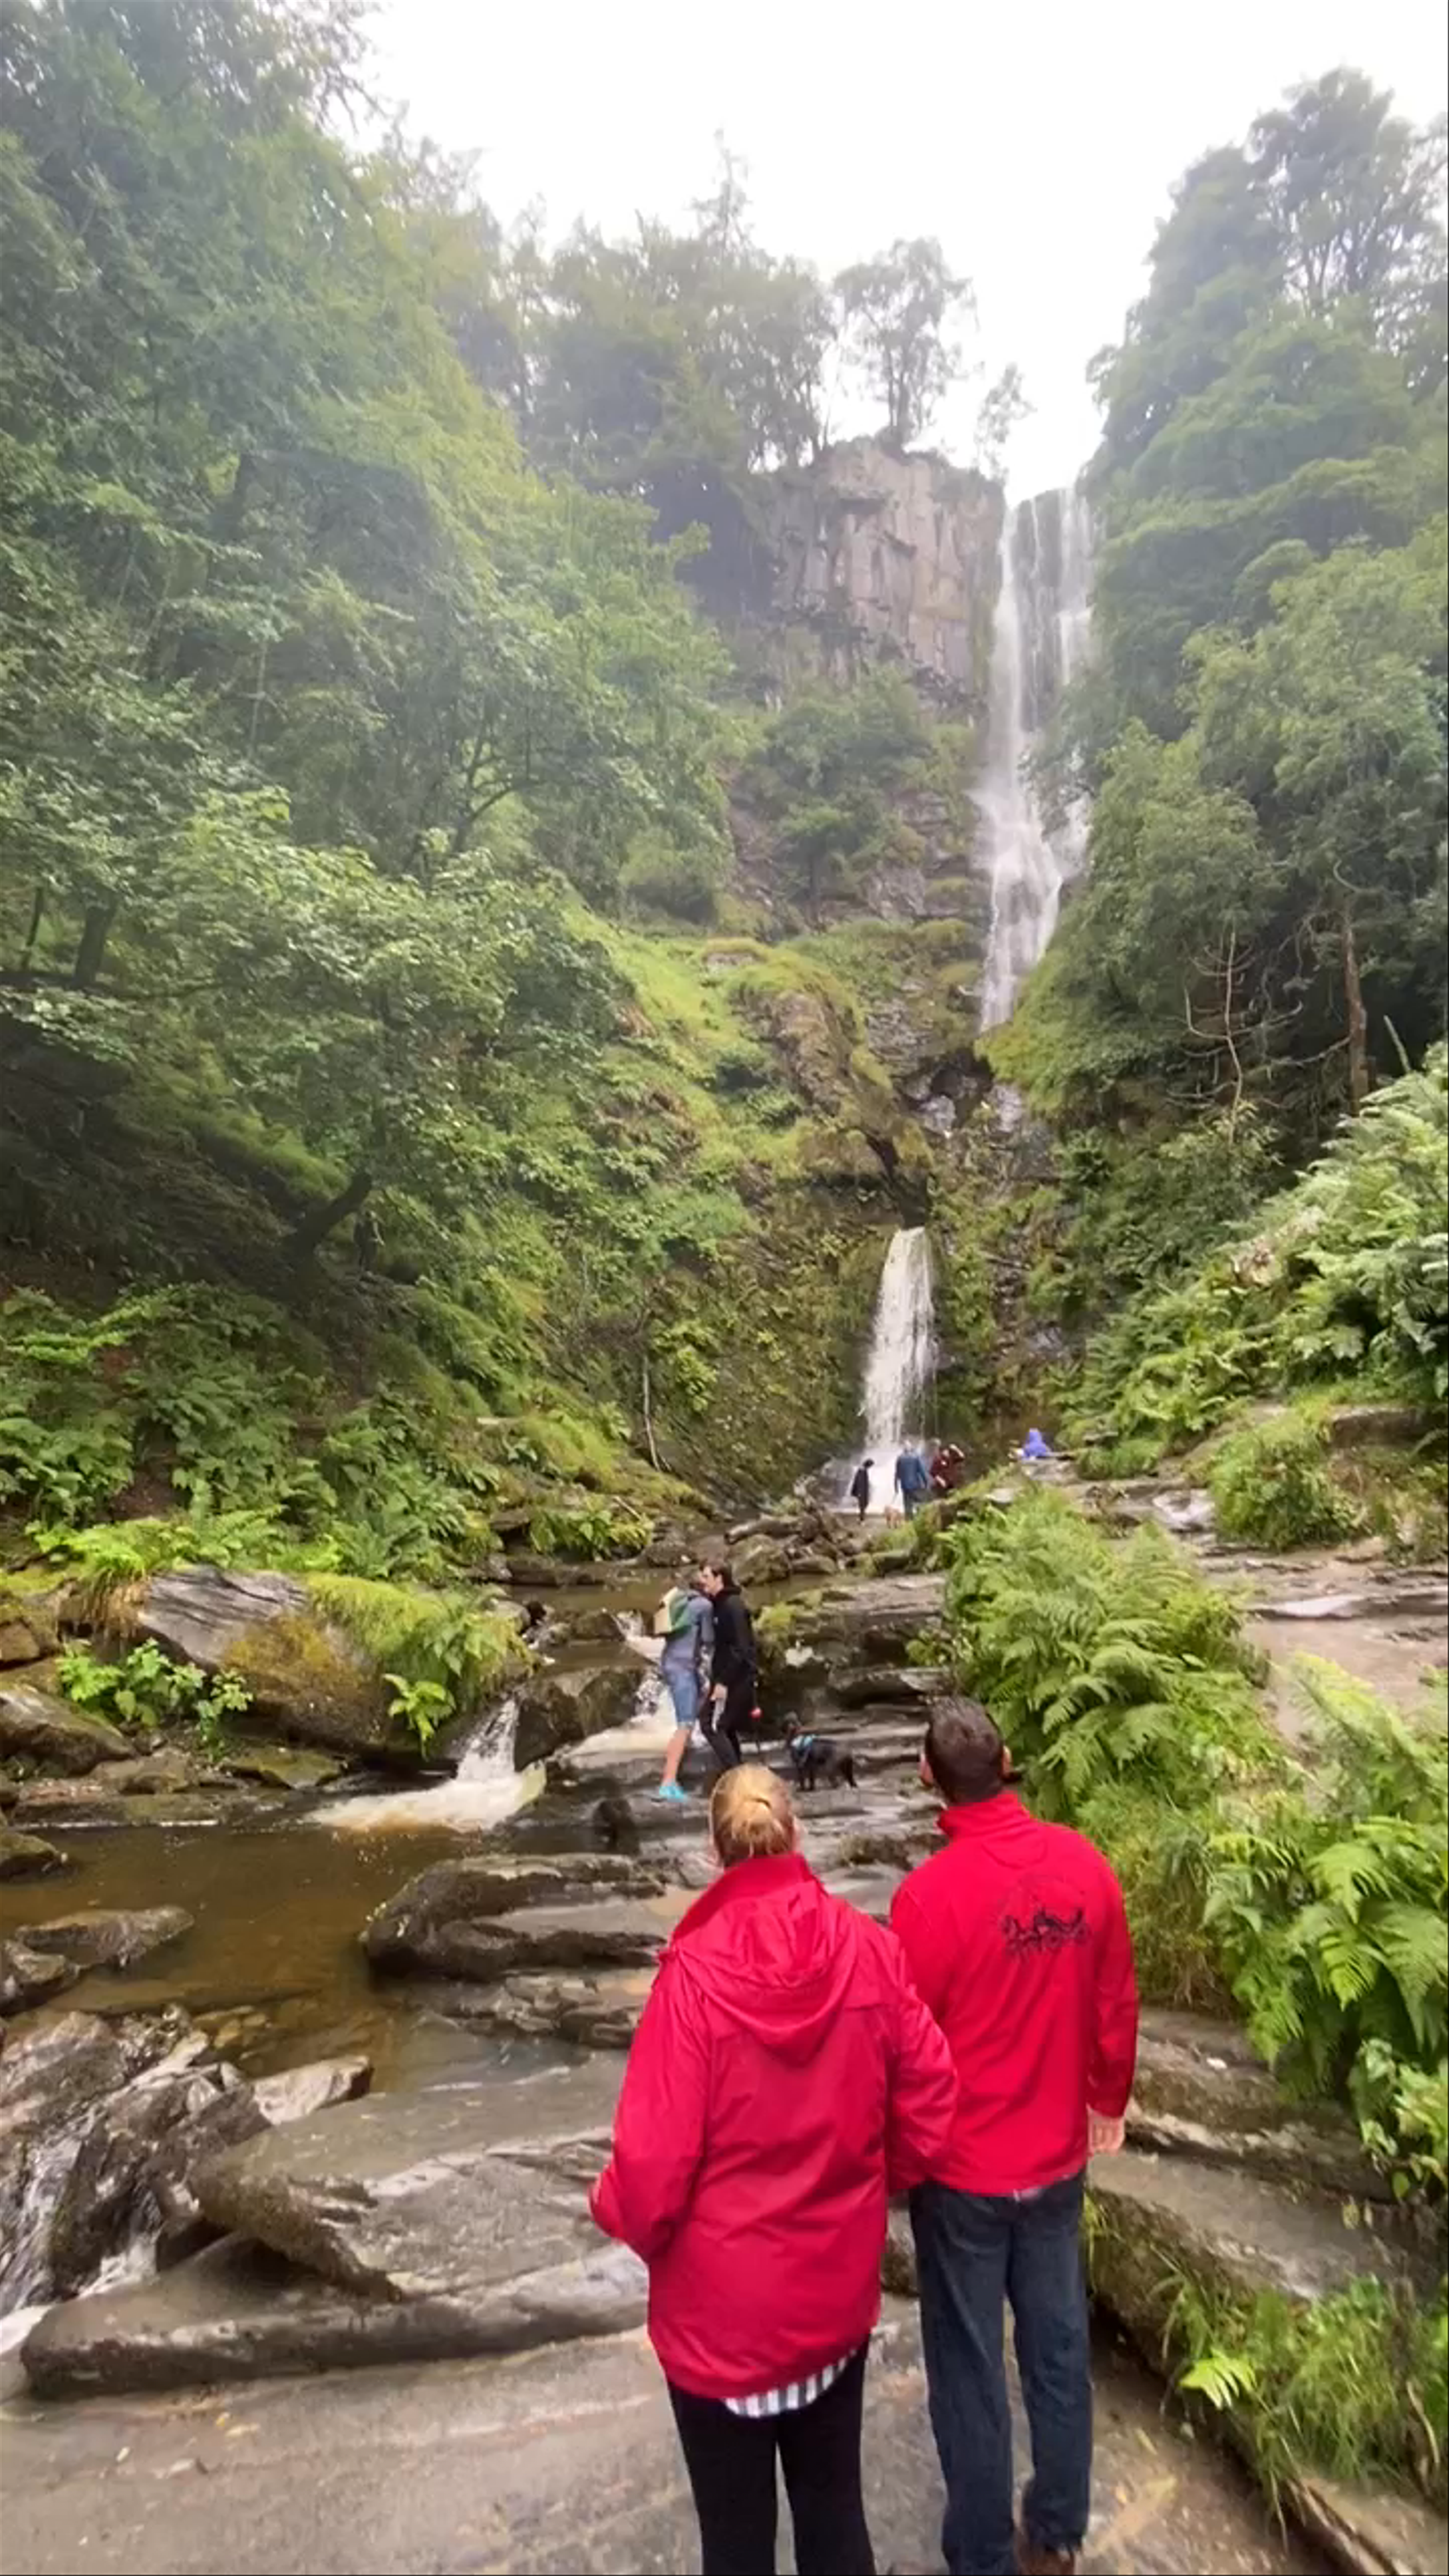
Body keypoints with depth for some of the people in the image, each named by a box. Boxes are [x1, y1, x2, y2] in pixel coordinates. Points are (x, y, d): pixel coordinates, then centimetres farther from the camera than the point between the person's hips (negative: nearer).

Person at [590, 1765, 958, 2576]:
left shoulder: (697, 1969, -25)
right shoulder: (870, 1948, -14)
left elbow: (656, 2154, -20)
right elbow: (931, 2106, -6)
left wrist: (623, 2216, 2)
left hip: (723, 2309, -3)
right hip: (838, 2292, 3)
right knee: (834, 2507, 24)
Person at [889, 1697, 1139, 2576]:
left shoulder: (930, 1891, -26)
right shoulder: (1085, 1864, -13)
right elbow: (1117, 2003, 0)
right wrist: (1110, 2100, 18)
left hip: (961, 2167, -4)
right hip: (1057, 2157, 4)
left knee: (971, 2370, 15)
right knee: (1059, 2349, 22)